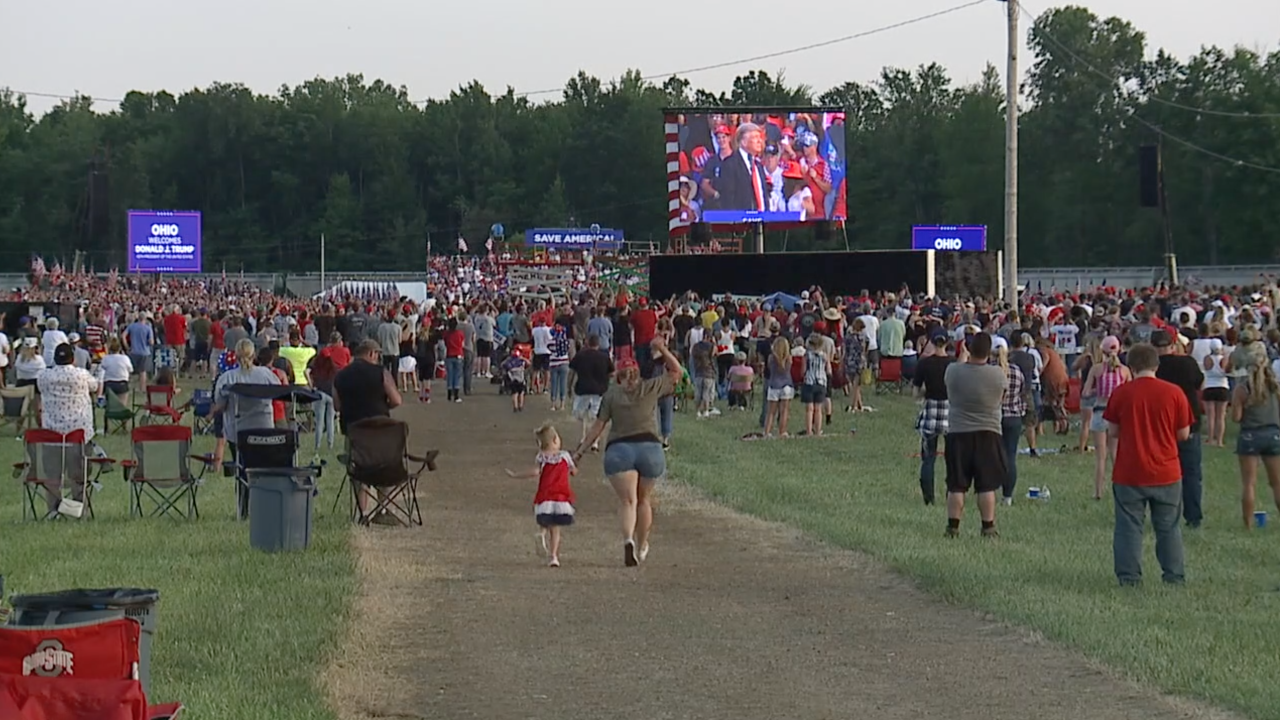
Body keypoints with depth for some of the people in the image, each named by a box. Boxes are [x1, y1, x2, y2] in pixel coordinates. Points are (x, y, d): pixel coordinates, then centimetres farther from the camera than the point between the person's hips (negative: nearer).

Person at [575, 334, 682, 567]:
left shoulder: (611, 394, 5)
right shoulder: (650, 388, 7)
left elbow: (598, 426, 2)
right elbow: (676, 372, 18)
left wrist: (579, 451, 7)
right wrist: (663, 349, 17)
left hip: (619, 449, -2)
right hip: (650, 447, 2)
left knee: (627, 500, -8)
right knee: (644, 500, 18)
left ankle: (628, 539, -34)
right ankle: (641, 547, 29)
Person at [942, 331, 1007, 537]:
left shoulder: (953, 371, -11)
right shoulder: (997, 374, -11)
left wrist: (965, 356, 20)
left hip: (958, 433, 1)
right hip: (988, 434, -1)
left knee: (956, 485, 6)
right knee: (987, 486, 5)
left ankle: (953, 526, 8)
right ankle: (988, 527, 6)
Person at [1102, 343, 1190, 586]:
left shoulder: (1121, 393, -7)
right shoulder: (1174, 393, -6)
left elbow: (1114, 431, 1)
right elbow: (1184, 434, 0)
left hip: (1129, 473, -1)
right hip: (1166, 473, 1)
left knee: (1129, 527, 6)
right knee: (1169, 527, 11)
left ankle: (1129, 576, 5)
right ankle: (1174, 576, 13)